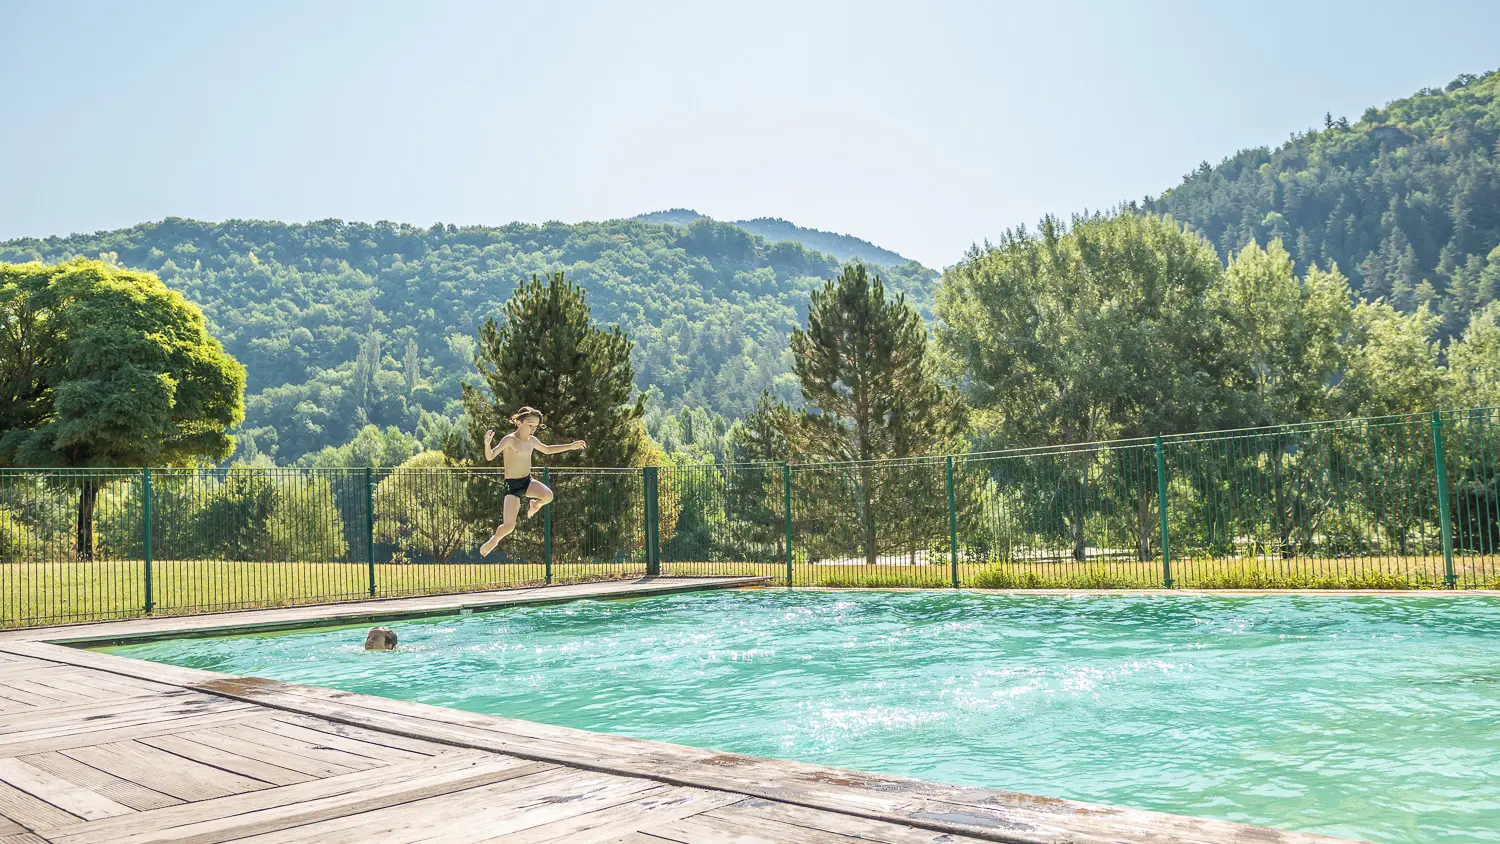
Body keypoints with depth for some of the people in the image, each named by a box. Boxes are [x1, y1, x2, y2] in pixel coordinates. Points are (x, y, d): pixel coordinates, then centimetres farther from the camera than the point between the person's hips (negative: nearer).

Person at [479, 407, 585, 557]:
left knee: (548, 495, -29)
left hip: (528, 481, 5)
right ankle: (493, 541, 20)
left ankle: (535, 504, 9)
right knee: (508, 526, -15)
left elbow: (547, 450, 26)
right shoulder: (509, 440, -13)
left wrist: (571, 446, 26)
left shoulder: (532, 440, 7)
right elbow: (490, 457, -22)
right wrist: (487, 444, -44)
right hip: (512, 485, -5)